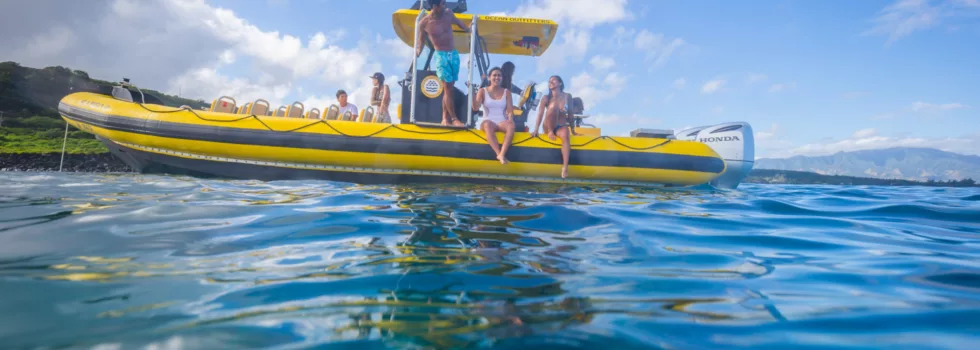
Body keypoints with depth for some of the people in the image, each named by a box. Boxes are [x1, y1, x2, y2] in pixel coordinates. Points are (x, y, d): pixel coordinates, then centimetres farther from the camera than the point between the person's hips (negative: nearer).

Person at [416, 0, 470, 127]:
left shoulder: (448, 13, 1)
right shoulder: (424, 22, -9)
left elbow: (459, 23, 21)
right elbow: (420, 39, 4)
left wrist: (470, 31, 24)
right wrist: (418, 50, -12)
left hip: (454, 54, 5)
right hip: (441, 56, -5)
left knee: (449, 88, 6)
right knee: (448, 89, -8)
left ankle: (445, 118, 13)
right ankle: (454, 119, -2)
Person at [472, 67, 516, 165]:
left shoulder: (506, 92, 11)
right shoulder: (483, 91, 7)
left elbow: (510, 110, 4)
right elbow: (475, 108, -5)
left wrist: (510, 118, -19)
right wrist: (472, 94, -19)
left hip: (502, 122, 2)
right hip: (489, 122, -1)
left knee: (511, 125, -35)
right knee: (488, 124, -40)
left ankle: (502, 154, -45)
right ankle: (499, 154, -46)